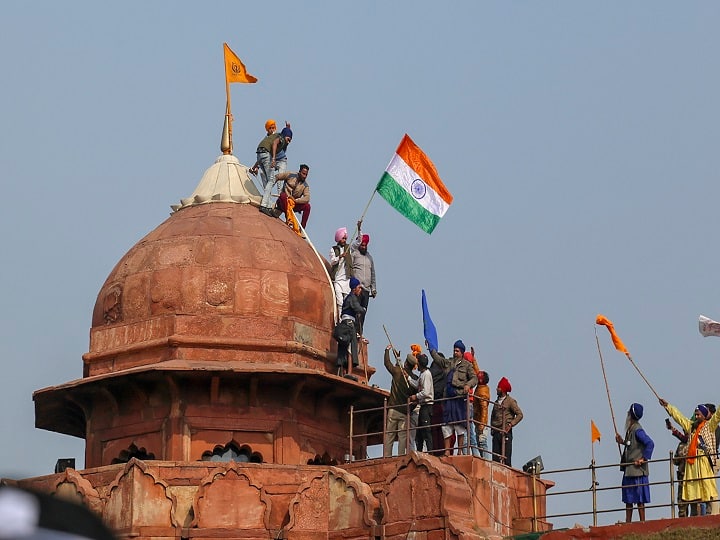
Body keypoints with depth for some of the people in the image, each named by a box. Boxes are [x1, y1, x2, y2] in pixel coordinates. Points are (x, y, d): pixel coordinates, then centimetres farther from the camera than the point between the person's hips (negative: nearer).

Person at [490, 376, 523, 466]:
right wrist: (492, 427, 10)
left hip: (505, 432, -6)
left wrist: (510, 424, -13)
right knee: (495, 458, -2)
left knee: (506, 458, -11)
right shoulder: (496, 402, 20)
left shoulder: (510, 401, 2)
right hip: (496, 432, 6)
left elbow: (519, 414, -4)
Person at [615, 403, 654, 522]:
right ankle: (628, 523, 17)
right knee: (628, 499, 12)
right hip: (629, 470, 10)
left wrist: (644, 459, -21)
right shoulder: (630, 429, 13)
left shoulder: (637, 430, -16)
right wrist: (623, 442, 13)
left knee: (639, 498, -4)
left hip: (637, 470, -10)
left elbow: (650, 443, -24)